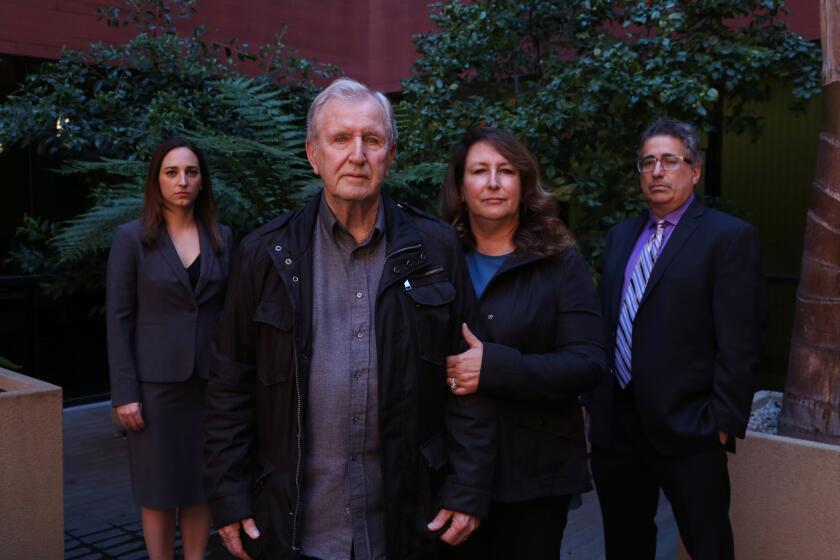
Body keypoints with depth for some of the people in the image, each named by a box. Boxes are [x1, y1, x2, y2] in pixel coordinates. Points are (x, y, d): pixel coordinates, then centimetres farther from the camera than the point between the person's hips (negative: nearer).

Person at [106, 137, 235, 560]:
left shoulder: (222, 238, 6)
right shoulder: (131, 237, -2)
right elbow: (118, 318, -4)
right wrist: (124, 392, -10)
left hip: (210, 380, 3)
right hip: (155, 381, -2)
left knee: (201, 483, 10)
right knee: (159, 487, 6)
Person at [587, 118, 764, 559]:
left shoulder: (730, 237, -7)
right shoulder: (621, 237, 12)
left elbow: (738, 341, -12)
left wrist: (724, 421, -14)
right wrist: (594, 400, 11)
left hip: (686, 425, -6)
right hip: (615, 423, 6)